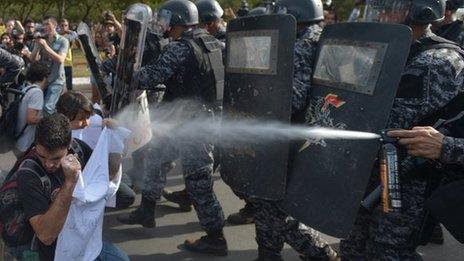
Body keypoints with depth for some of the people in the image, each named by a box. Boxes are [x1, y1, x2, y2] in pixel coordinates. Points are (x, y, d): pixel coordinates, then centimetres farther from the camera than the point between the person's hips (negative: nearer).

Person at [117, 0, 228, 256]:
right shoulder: (212, 41, 7)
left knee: (198, 180, 0)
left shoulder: (179, 48, -19)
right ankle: (146, 211, 34)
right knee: (156, 157, 21)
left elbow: (149, 77, -19)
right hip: (207, 115, 9)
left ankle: (215, 239, 10)